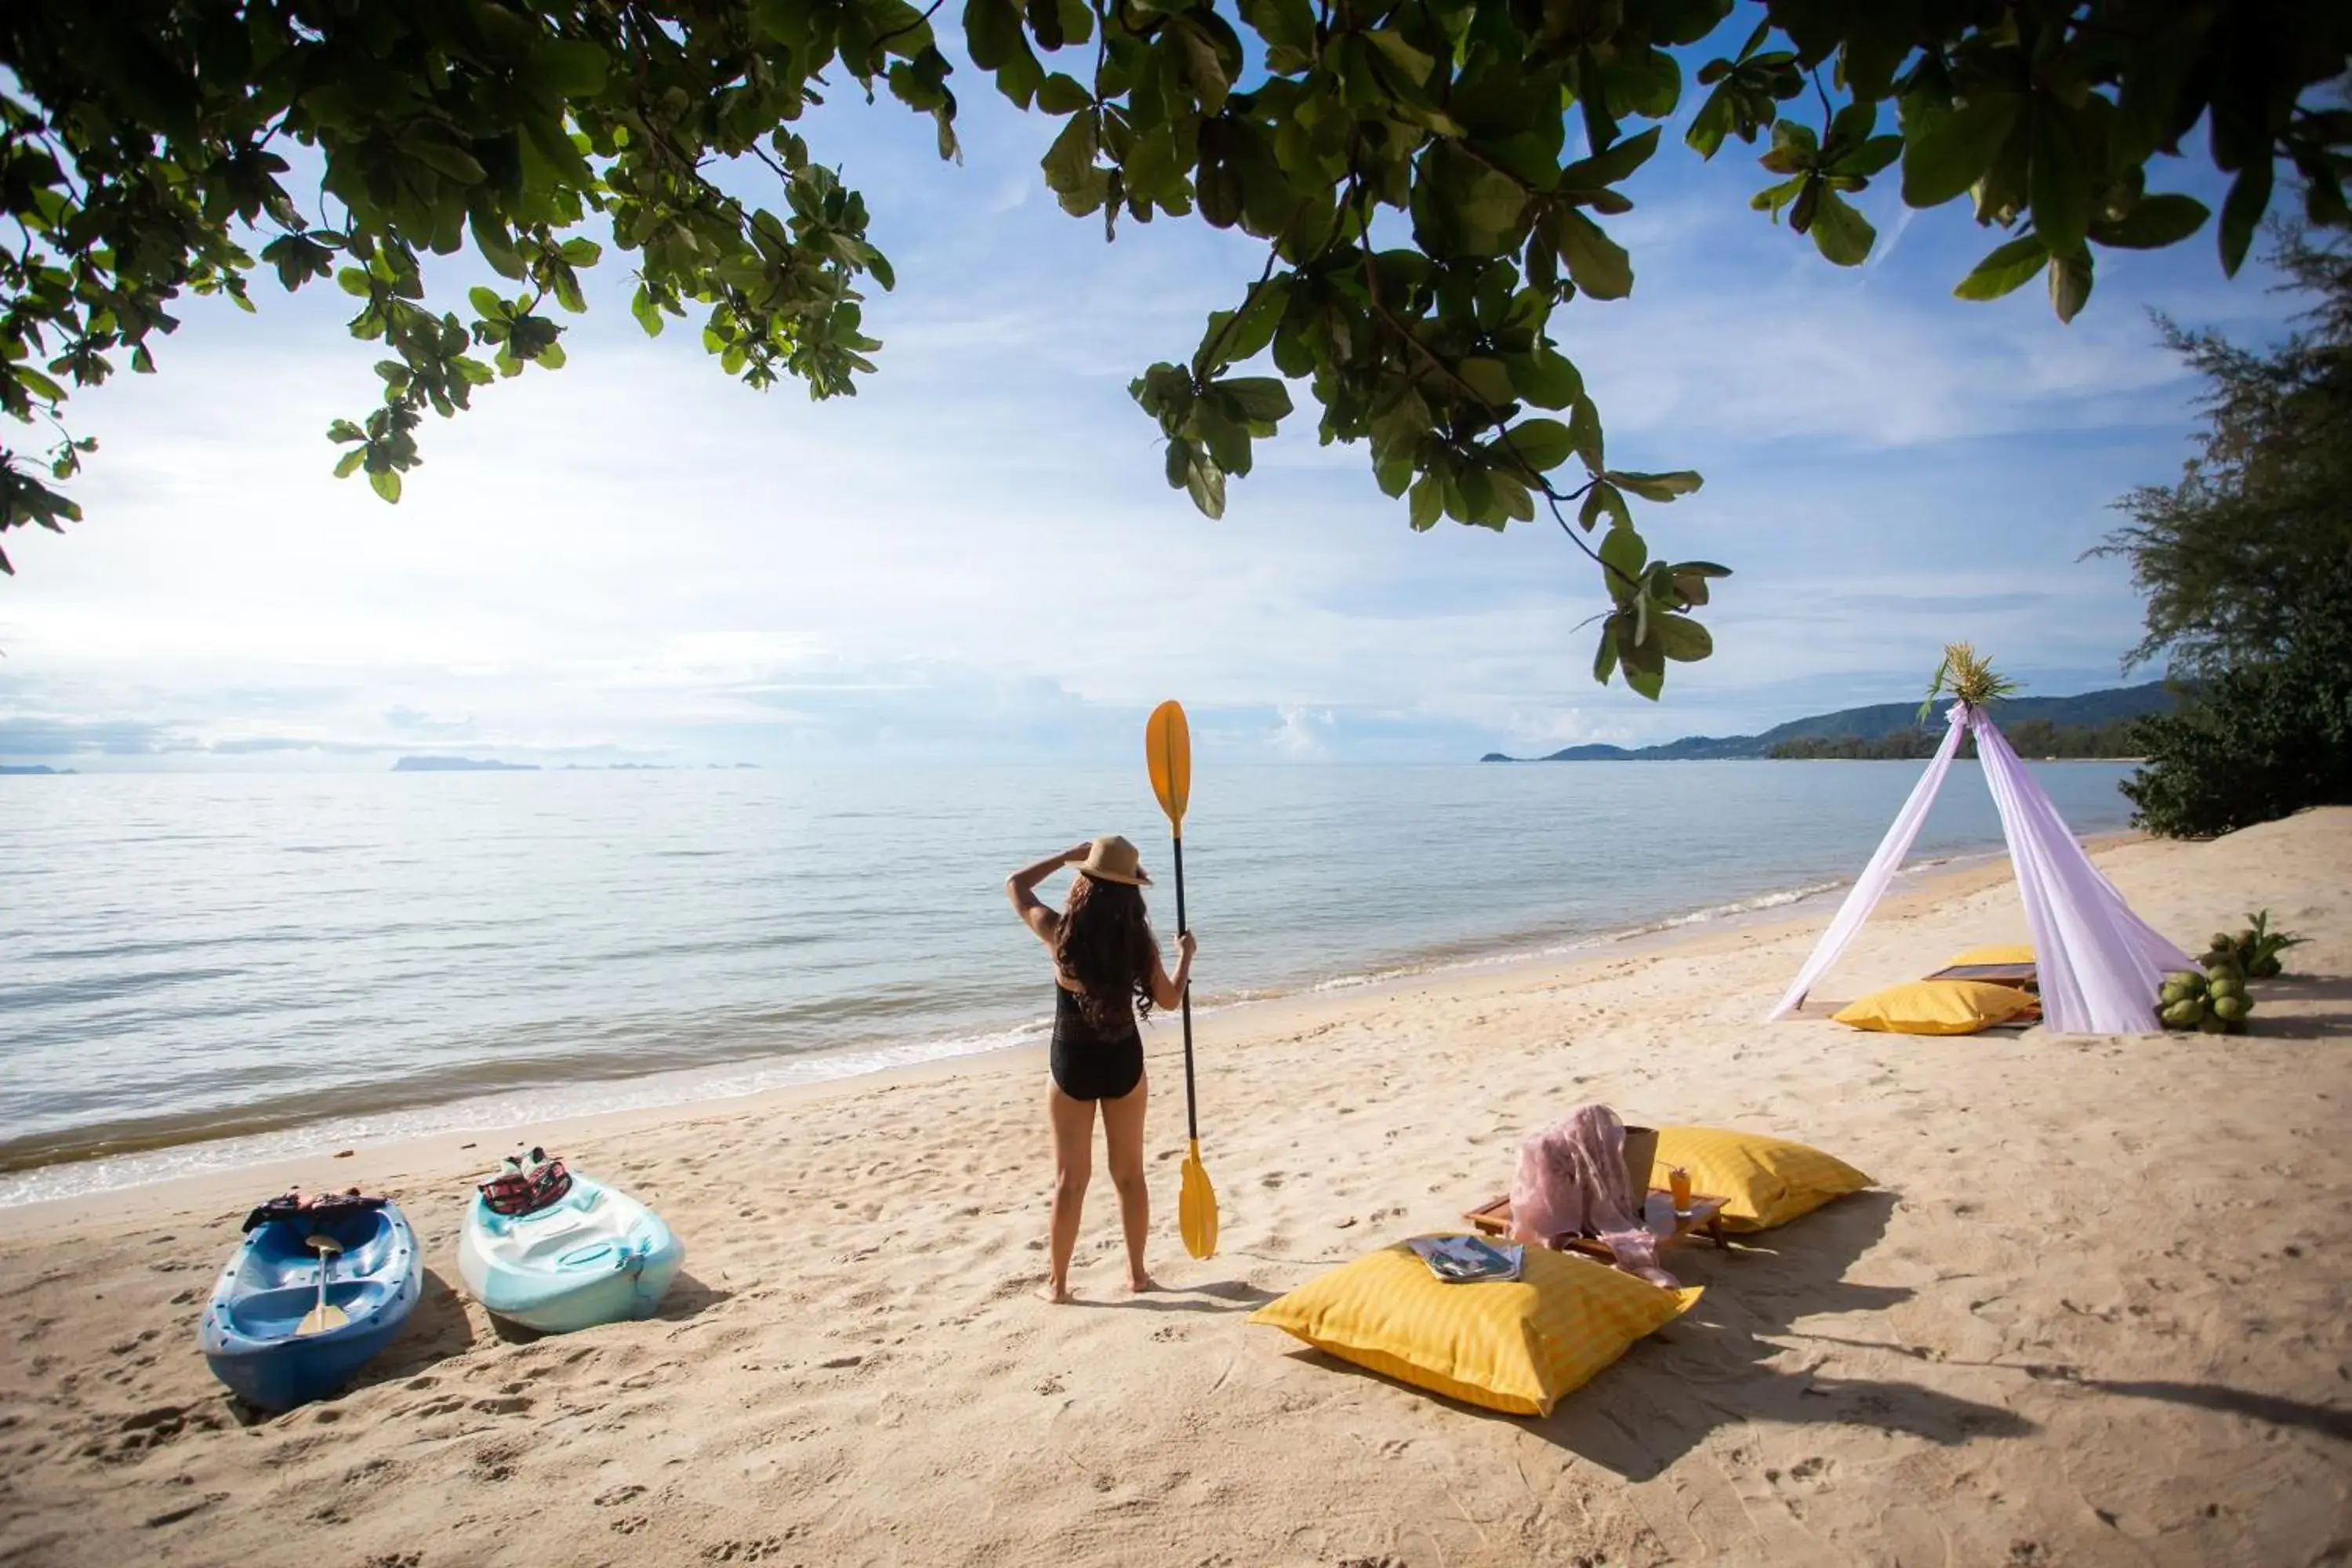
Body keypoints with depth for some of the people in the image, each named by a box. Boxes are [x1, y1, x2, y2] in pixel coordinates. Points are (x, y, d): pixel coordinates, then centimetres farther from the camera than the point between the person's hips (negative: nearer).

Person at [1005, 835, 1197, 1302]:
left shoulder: (1060, 934, -17)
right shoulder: (1138, 939, -12)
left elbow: (1015, 885, 0)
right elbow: (1169, 999, 1)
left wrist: (1069, 855, 2)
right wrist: (1186, 956, 16)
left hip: (1072, 1064, -1)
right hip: (1124, 1060, 1)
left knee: (1070, 1179, 11)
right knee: (1129, 1173, 17)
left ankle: (1057, 1282, 19)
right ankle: (1137, 1272, 27)